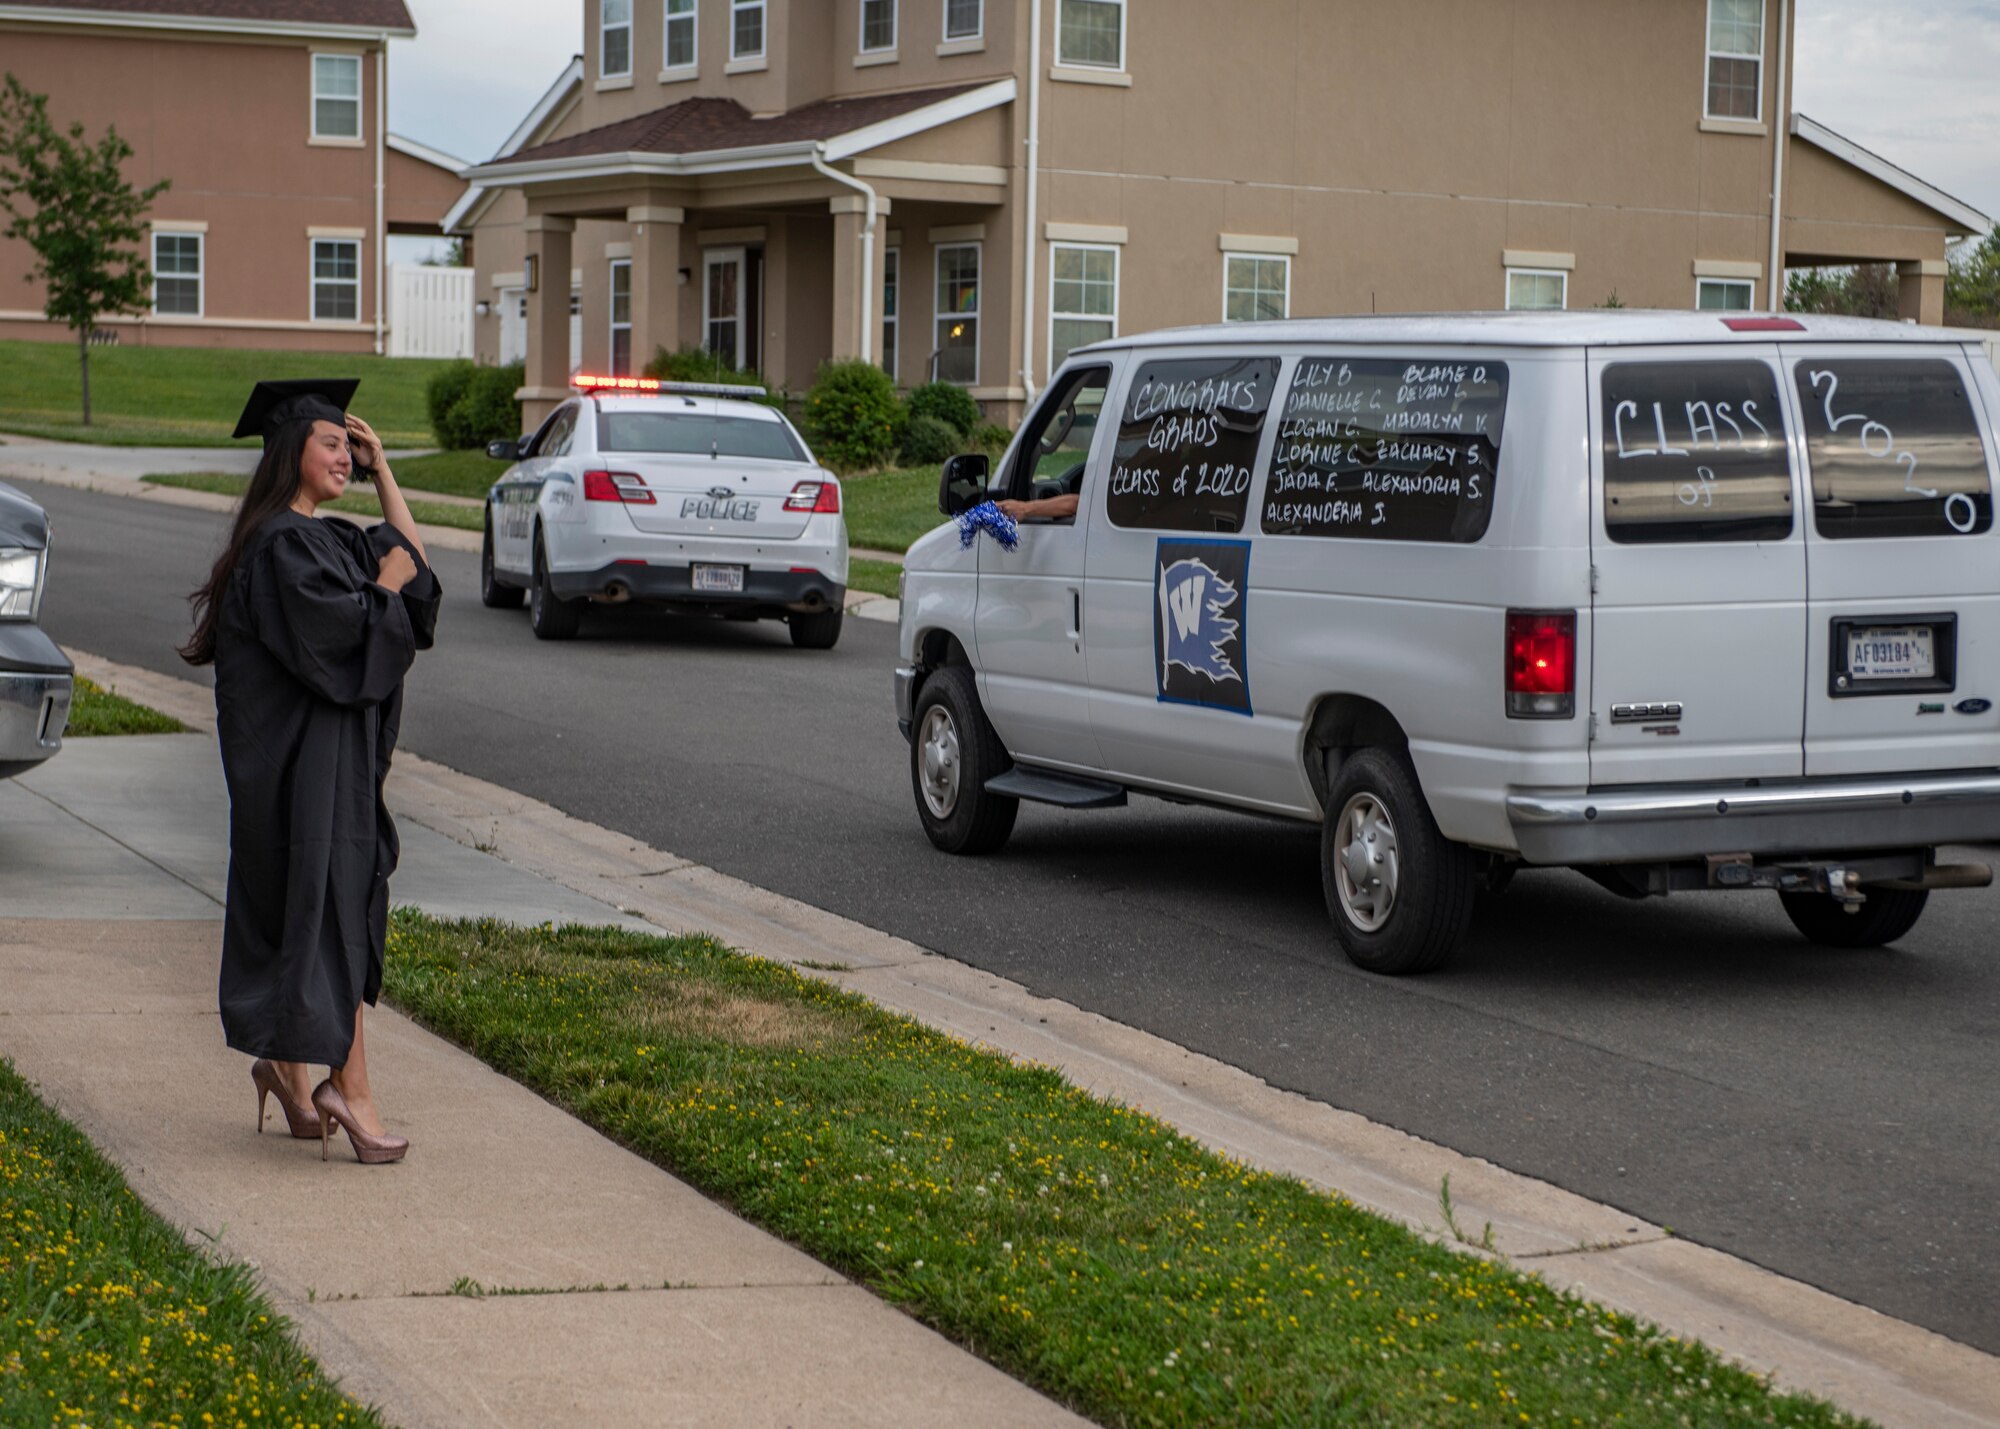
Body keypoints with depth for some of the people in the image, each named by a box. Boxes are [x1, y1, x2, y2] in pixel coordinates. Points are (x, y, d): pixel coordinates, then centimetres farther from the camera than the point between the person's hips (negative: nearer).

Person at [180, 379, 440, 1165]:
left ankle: (285, 1062, 25)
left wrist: (382, 469, 15)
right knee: (333, 910, -10)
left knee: (306, 908, 15)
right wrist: (384, 585, -8)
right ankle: (349, 1087, -10)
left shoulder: (328, 539, 13)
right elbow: (338, 635, -25)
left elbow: (412, 557, 23)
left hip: (334, 756, 10)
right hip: (301, 757, -10)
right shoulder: (281, 545, -16)